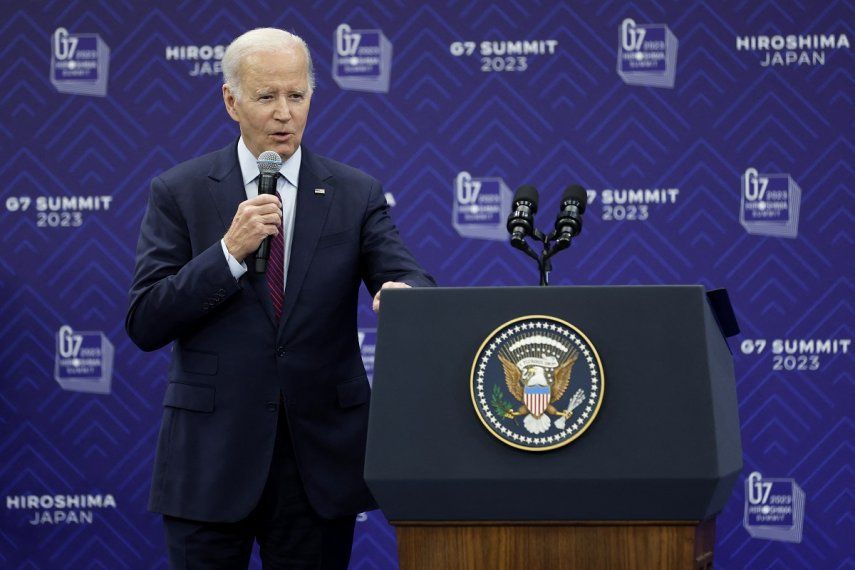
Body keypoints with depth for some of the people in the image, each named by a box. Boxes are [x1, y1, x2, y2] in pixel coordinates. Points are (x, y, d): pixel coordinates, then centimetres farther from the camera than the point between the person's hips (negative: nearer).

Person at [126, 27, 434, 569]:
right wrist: (229, 251, -16)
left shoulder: (357, 194, 5)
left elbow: (412, 282, -5)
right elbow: (145, 324, -5)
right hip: (212, 457, -1)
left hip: (320, 459, 1)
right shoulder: (180, 192, 2)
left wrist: (401, 292, -30)